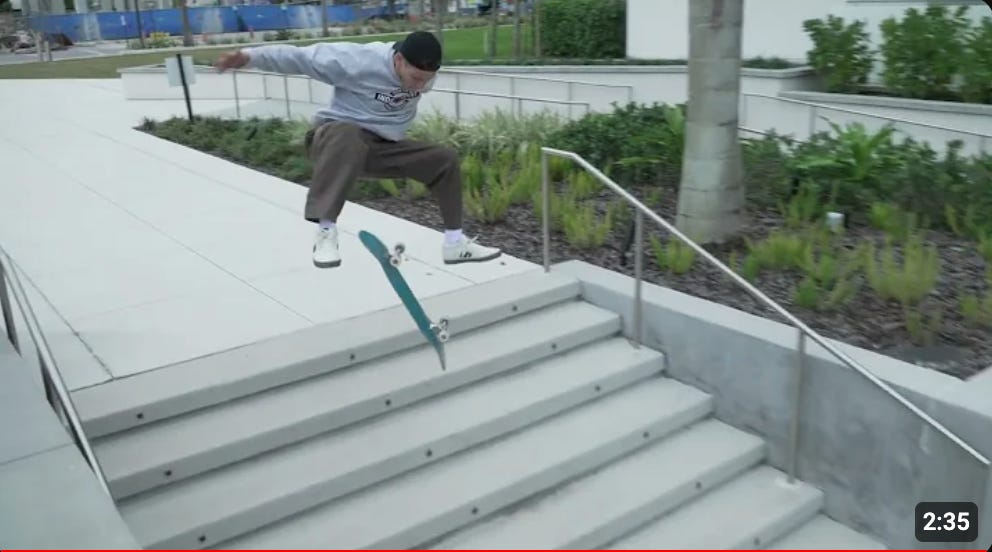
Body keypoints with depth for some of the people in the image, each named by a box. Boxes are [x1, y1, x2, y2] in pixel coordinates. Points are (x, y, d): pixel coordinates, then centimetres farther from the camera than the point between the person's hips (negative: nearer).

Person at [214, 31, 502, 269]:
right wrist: (250, 56, -35)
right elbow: (299, 57, -25)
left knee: (445, 159, 0)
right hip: (336, 135, -6)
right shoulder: (358, 61, -26)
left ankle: (455, 244, 10)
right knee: (350, 138, -43)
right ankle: (326, 231, -41)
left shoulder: (424, 73, -7)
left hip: (383, 146, 7)